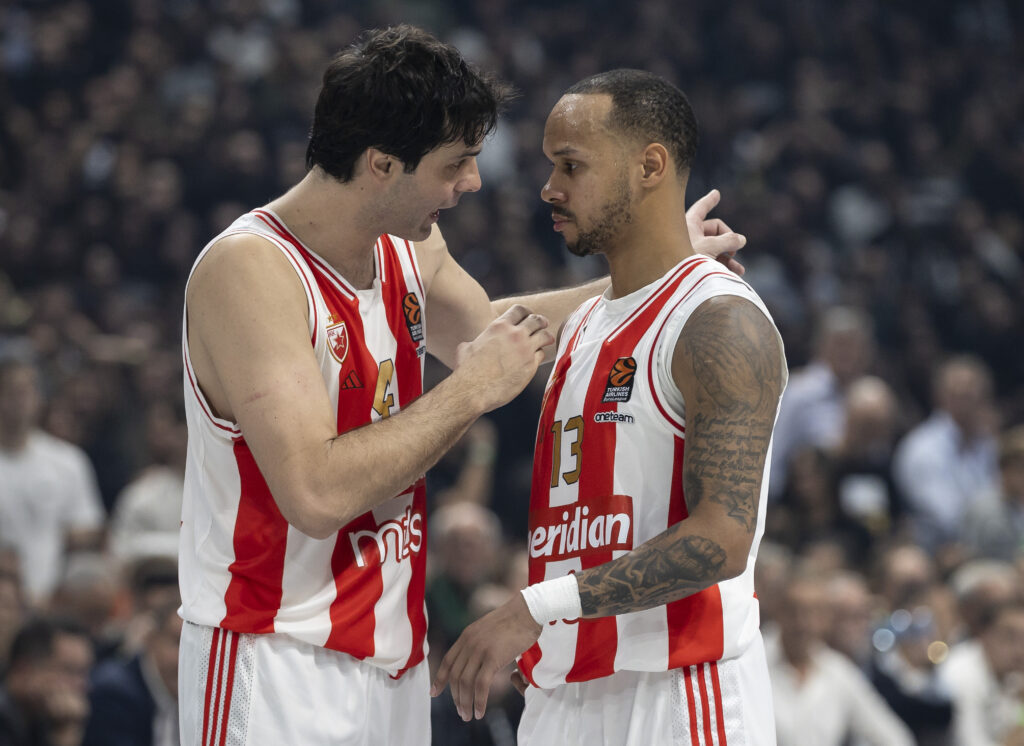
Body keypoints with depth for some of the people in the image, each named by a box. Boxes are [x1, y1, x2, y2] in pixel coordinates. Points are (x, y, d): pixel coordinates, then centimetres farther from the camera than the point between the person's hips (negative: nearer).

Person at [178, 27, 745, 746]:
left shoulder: (409, 248, 7)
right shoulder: (249, 270, -20)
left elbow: (479, 330, 31)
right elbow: (316, 493, -29)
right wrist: (472, 390, -20)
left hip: (393, 659, 8)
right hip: (278, 674, -8)